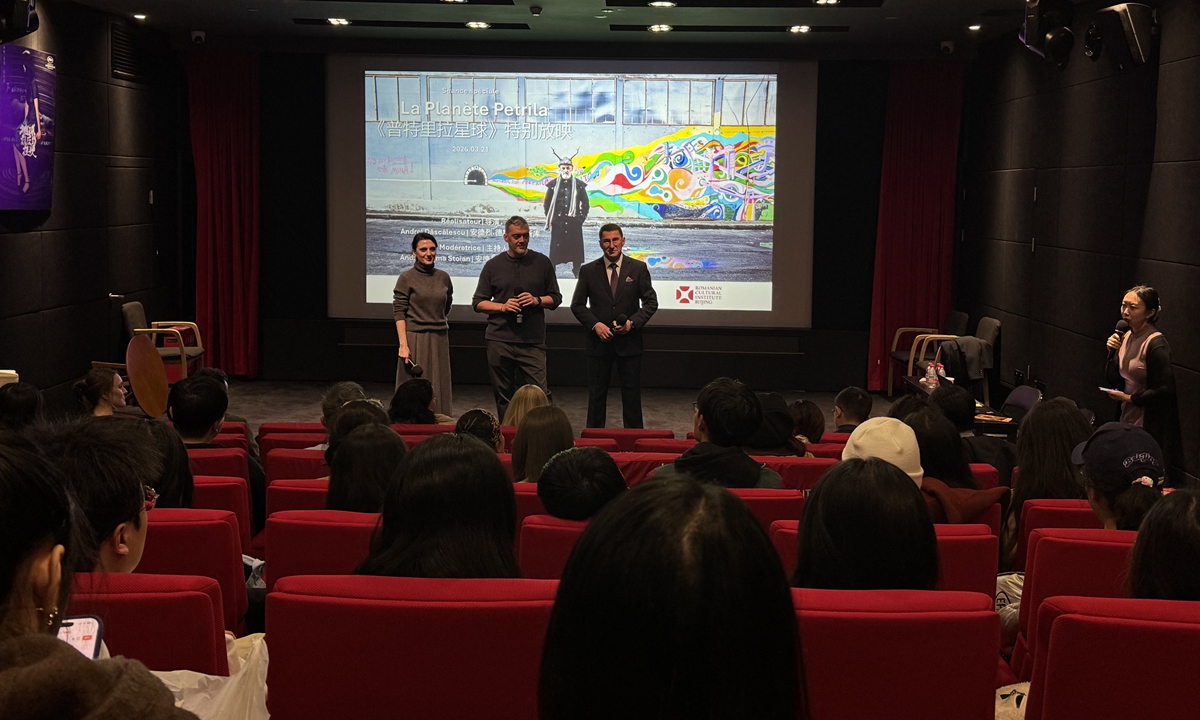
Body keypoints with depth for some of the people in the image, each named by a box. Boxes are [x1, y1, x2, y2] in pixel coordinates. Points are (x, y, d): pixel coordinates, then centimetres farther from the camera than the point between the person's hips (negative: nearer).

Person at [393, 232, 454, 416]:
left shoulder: (443, 277, 8)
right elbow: (398, 312, -8)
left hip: (439, 340, 4)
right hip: (415, 339, -4)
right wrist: (403, 344, -15)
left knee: (439, 391, 7)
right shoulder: (406, 278, -4)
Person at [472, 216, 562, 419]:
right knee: (503, 396, 6)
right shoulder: (493, 266, 9)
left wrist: (537, 300, -8)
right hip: (499, 340, 1)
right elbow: (478, 303, 9)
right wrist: (503, 306, -9)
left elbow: (555, 298, 13)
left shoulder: (542, 263, 9)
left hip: (533, 341, -1)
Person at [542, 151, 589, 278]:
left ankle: (577, 275, 12)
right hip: (557, 223, 0)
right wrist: (549, 219, 4)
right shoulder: (553, 184, 3)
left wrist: (582, 218, 2)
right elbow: (546, 204, 10)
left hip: (574, 223, 0)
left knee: (576, 250, 2)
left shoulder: (579, 185, 3)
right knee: (555, 249, 1)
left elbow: (586, 204, 10)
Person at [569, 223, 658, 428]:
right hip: (599, 341, 1)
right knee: (596, 396, 6)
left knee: (632, 395, 4)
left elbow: (651, 302, 2)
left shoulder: (638, 268, 1)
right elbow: (577, 305, 4)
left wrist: (633, 322, -13)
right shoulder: (588, 271, 3)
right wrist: (594, 324, -12)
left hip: (629, 341, 0)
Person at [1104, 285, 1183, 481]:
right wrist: (1113, 353, -4)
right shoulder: (1126, 337, 7)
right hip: (1128, 418, 8)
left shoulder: (1156, 344, -18)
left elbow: (1165, 390, -20)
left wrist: (1130, 398, -14)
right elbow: (1112, 381, 9)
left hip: (1150, 426, -8)